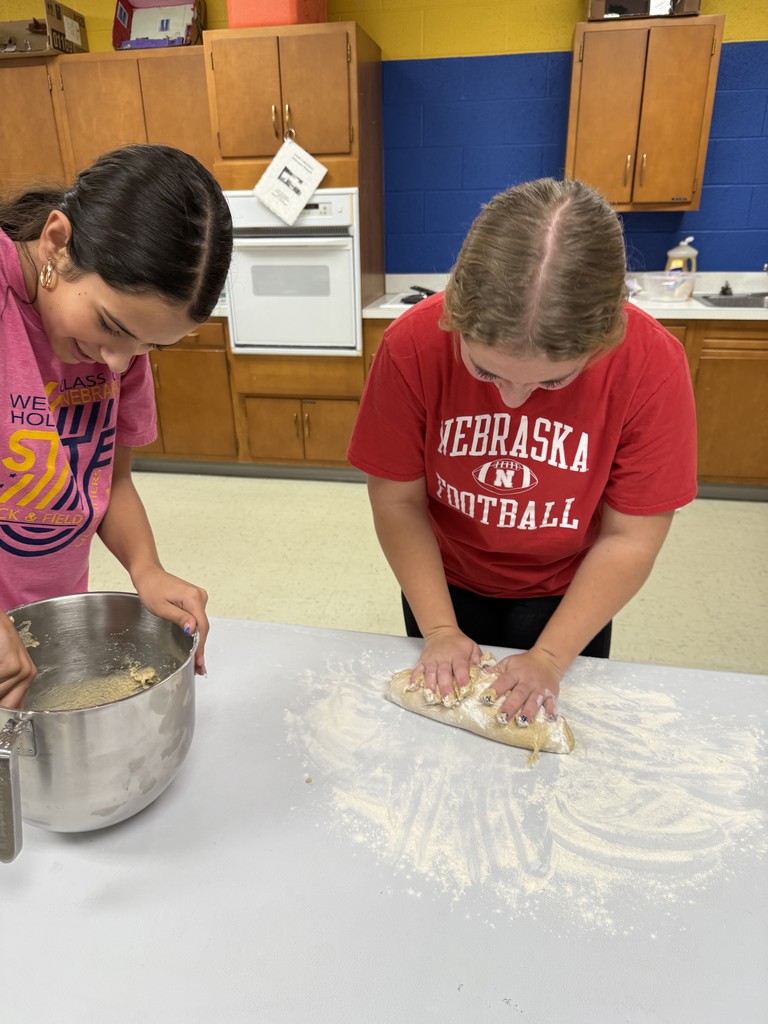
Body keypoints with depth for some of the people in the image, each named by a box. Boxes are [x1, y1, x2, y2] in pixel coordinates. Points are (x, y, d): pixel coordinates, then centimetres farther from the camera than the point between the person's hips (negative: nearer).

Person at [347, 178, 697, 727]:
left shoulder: (652, 364, -27)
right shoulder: (412, 345, -27)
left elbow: (630, 538, -20)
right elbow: (398, 501, -17)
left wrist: (550, 658, -24)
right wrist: (439, 628, -21)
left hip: (563, 593, 0)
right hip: (445, 580, 1)